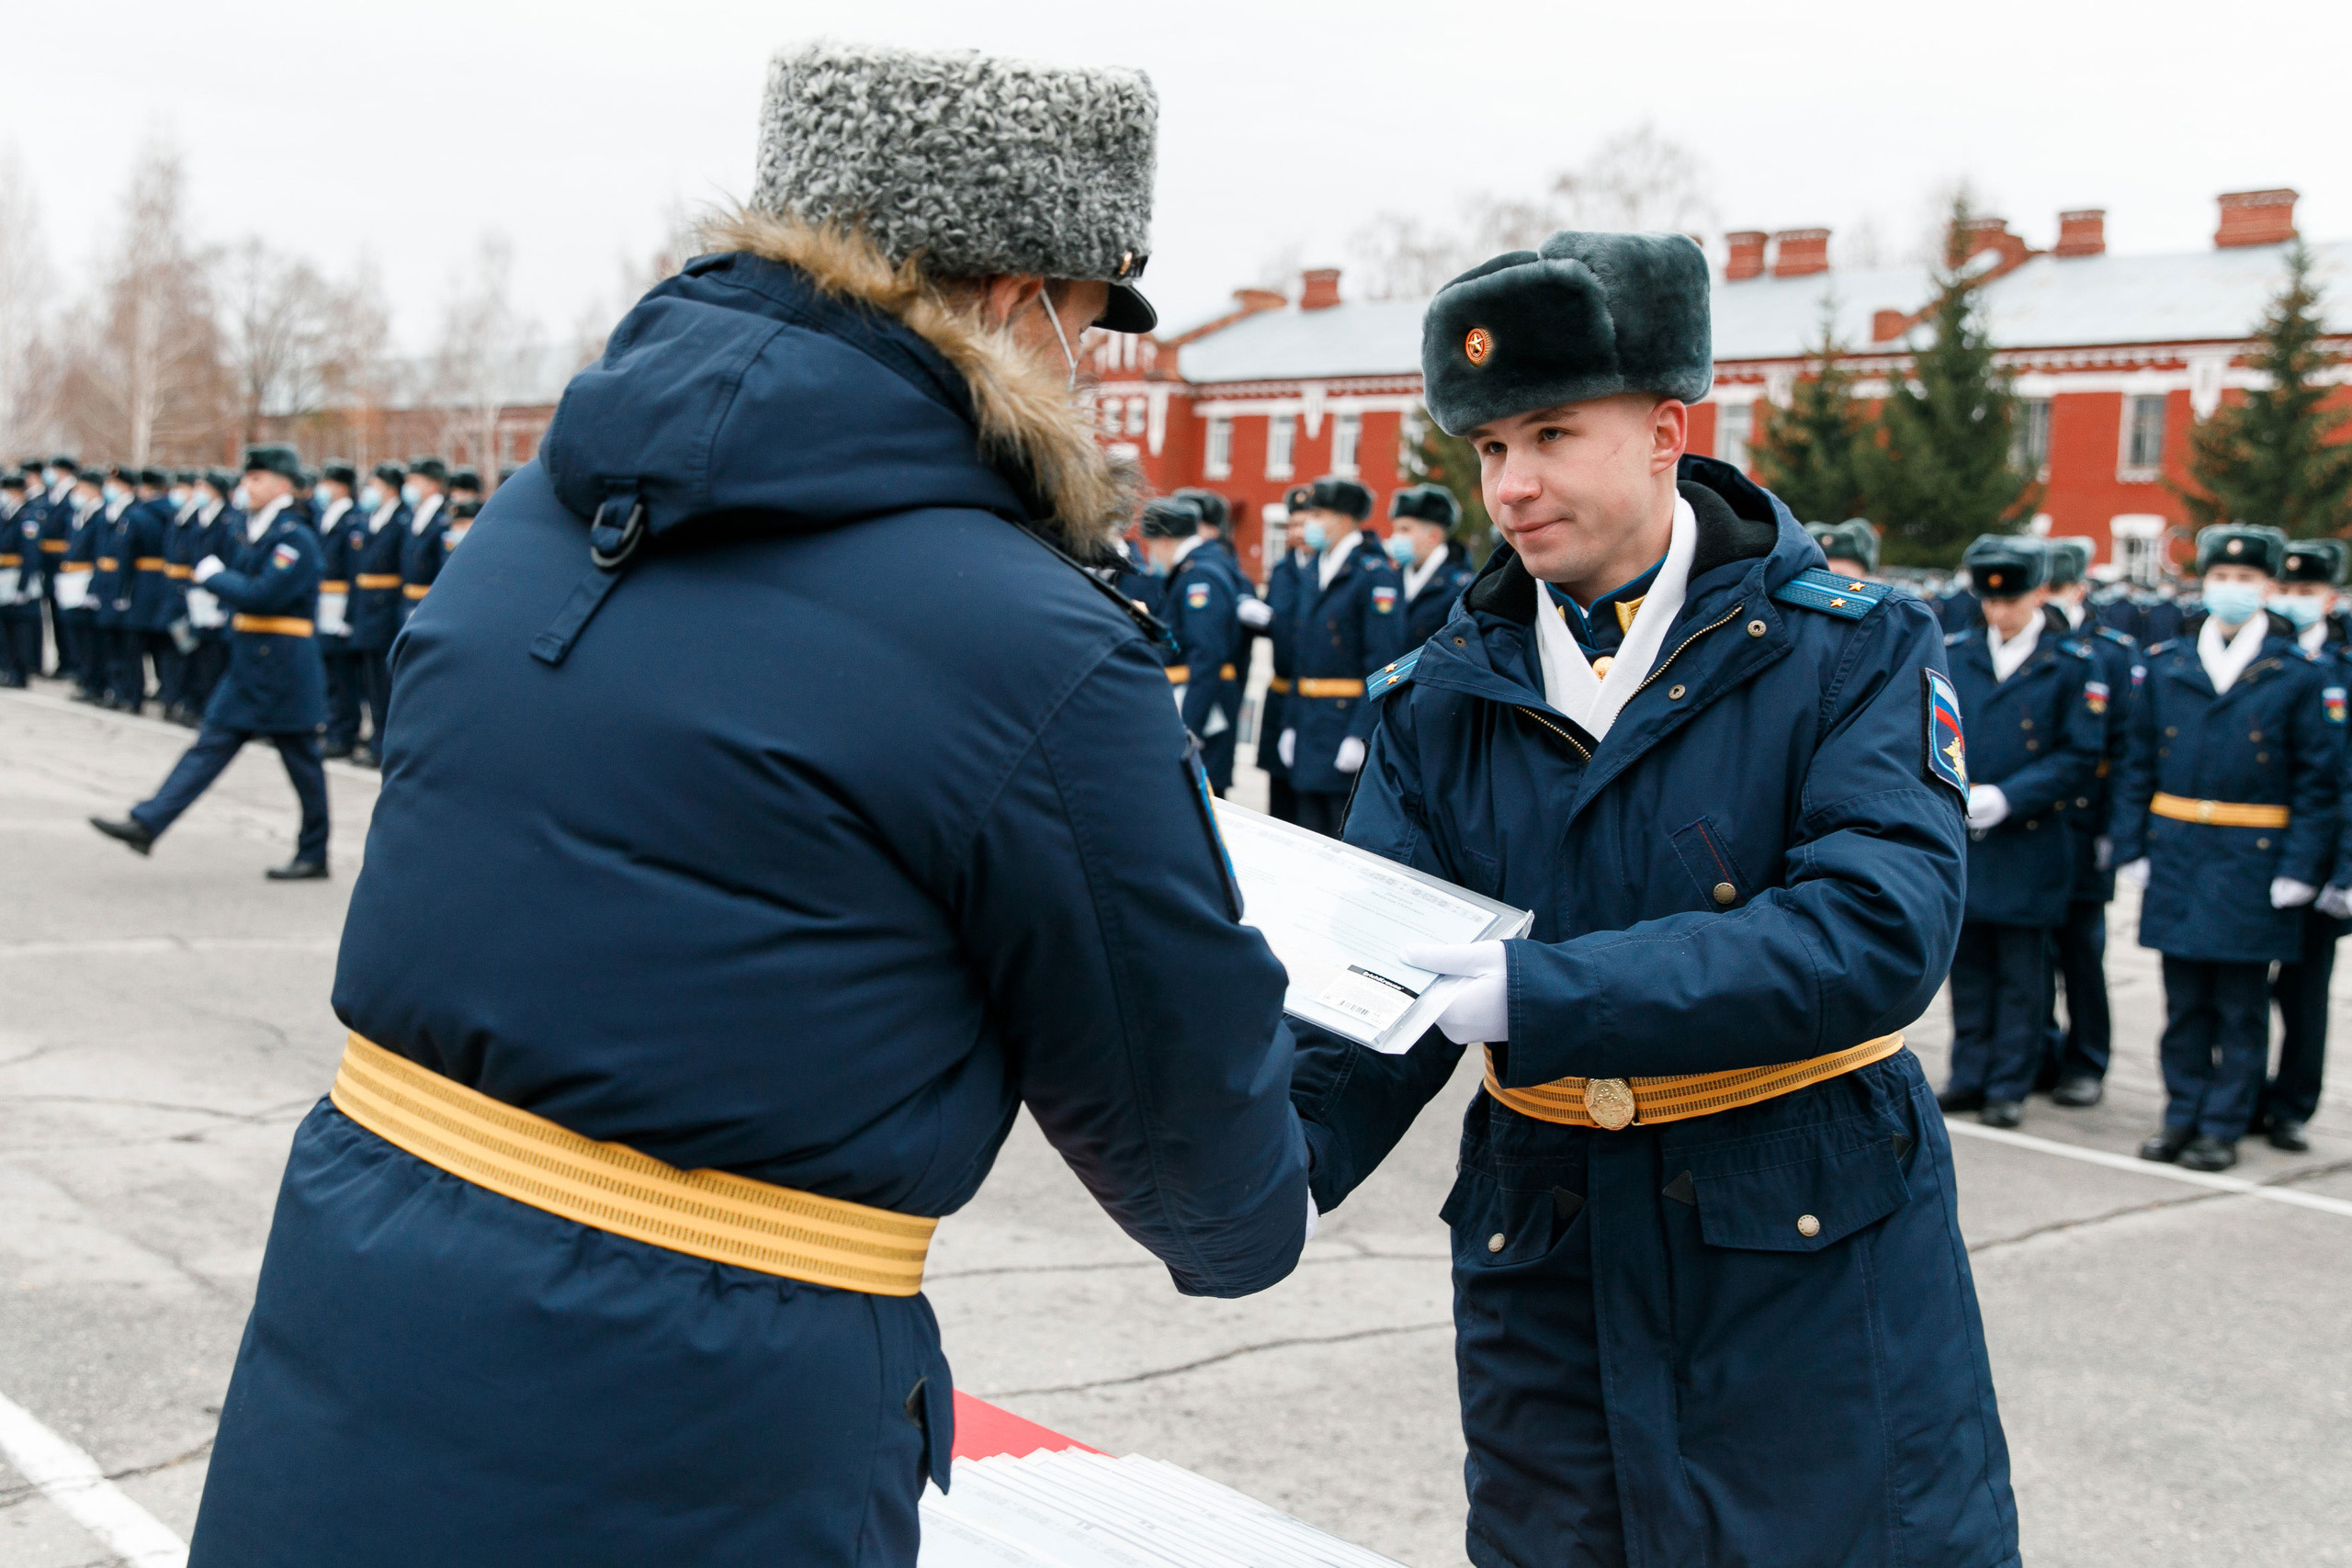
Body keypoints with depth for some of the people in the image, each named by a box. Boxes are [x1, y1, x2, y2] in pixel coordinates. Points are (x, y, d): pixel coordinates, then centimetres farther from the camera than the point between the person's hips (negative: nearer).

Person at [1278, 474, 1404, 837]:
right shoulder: (1312, 573, 14)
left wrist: (1361, 735, -21)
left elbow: (1383, 662, -16)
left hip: (1349, 720, -8)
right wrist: (1290, 722, 14)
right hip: (1308, 727, 8)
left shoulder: (1376, 575, -11)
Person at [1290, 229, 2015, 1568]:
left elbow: (1883, 928, -22)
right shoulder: (1444, 698, 2)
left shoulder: (1855, 653, -8)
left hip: (1817, 1269, -3)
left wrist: (1543, 994, -29)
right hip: (1547, 1272, 3)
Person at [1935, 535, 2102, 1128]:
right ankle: (1969, 1076, 20)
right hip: (1959, 840, 3)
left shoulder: (2073, 666, -3)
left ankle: (2010, 1086, 12)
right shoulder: (1952, 655, 7)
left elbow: (2081, 758, -6)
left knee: (2022, 973, 3)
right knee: (1969, 967, 10)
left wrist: (2006, 797, -15)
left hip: (2030, 845, -3)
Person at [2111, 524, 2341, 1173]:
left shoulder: (2300, 673, -1)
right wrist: (2132, 847, 3)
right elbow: (2139, 764, 10)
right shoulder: (2165, 664, 7)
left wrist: (2300, 868, -8)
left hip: (2253, 862, -2)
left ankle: (2223, 1125, 13)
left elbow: (2319, 779, -2)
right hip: (2176, 855, 3)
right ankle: (2183, 1113, 20)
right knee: (2184, 999, 9)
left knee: (2241, 1004, 4)